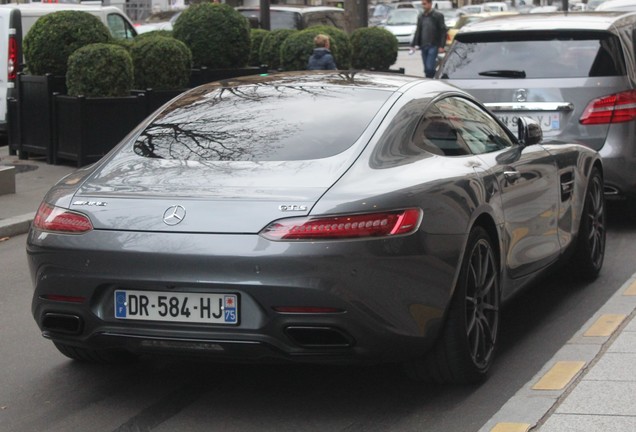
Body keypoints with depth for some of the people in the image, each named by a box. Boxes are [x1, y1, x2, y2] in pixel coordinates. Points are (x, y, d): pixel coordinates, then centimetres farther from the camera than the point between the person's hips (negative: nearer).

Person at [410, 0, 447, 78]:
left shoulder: (438, 15, -3)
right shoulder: (421, 16, 13)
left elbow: (443, 31, -6)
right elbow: (418, 31, 19)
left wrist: (441, 46, -13)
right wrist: (413, 44, 11)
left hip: (433, 46, -6)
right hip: (423, 46, 6)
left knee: (430, 68, -15)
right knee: (426, 69, 7)